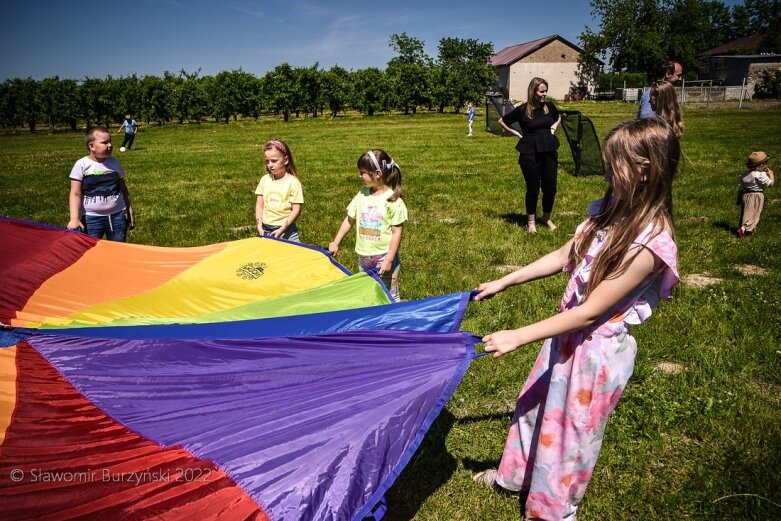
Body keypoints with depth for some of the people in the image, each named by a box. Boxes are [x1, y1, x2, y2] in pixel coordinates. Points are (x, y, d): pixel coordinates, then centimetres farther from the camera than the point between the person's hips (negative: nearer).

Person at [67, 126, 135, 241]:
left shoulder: (114, 163, 4)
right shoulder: (82, 165, -6)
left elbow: (123, 189, 14)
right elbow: (75, 194, -7)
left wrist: (130, 212, 14)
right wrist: (74, 218, -19)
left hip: (117, 215, 3)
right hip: (91, 218, -3)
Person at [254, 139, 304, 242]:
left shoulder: (293, 182, -9)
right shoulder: (265, 180, 5)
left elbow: (296, 210, -10)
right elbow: (259, 205, 8)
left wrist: (281, 229, -15)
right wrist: (259, 226, -3)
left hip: (286, 230, -4)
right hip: (265, 229, 4)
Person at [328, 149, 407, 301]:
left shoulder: (393, 200, -14)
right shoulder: (362, 195, 2)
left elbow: (396, 232, -13)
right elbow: (349, 220, 11)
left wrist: (389, 260, -15)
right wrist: (335, 242, 6)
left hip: (384, 257, -6)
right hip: (363, 257, 6)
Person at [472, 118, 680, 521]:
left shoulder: (650, 244, -28)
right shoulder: (611, 211, -4)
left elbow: (591, 311, -26)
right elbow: (564, 258, 6)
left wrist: (517, 337, -24)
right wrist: (503, 283, 6)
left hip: (598, 348, -7)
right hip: (569, 330, 8)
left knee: (571, 428, 14)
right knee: (534, 405, 24)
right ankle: (517, 474, 50)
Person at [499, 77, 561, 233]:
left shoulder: (550, 107, 3)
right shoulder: (522, 110, -8)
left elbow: (558, 118, 26)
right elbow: (502, 121, 4)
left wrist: (553, 128, 7)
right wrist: (518, 134, -1)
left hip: (549, 151, 4)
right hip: (530, 152, -4)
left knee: (550, 187, 7)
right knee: (533, 188, 4)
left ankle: (547, 218, 27)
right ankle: (531, 221, 19)